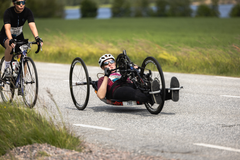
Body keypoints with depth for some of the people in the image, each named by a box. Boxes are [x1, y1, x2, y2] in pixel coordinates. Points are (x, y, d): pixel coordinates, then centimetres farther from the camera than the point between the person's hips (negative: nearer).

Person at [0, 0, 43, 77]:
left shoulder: (27, 12, -21)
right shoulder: (8, 12, -29)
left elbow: (32, 25, -33)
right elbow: (7, 28, -42)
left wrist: (37, 38, -51)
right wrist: (11, 40, -60)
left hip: (19, 36, 4)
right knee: (10, 46, -36)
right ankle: (7, 69, -19)